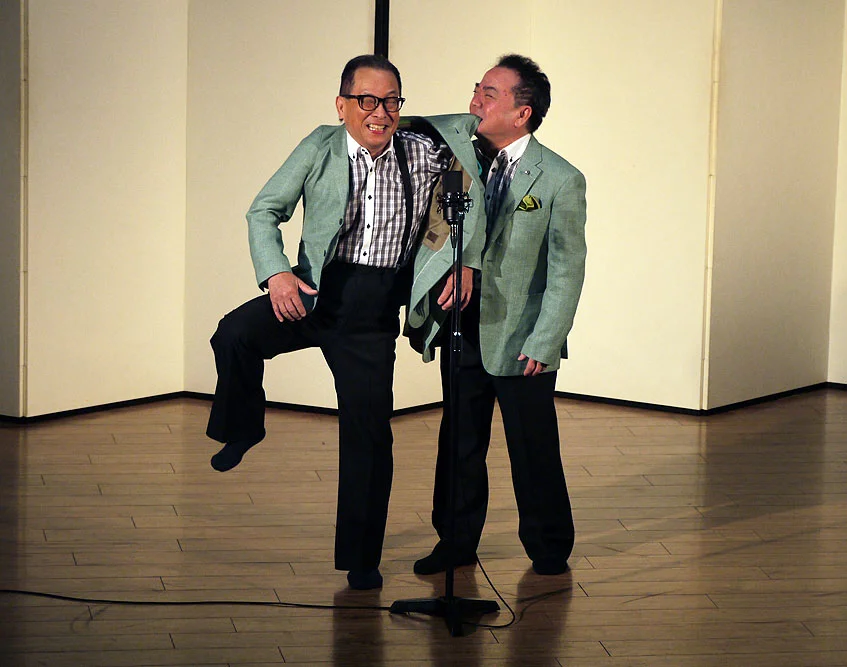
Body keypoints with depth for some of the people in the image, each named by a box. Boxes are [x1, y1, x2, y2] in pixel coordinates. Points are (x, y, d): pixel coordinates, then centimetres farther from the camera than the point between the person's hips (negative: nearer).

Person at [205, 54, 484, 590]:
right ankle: (243, 429, 3)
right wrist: (276, 273, -15)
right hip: (315, 294, -1)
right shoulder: (320, 149, -1)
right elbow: (265, 211, 3)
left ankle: (361, 560, 18)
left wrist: (465, 262, -2)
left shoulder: (427, 154, 0)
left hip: (375, 312, 1)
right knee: (235, 335, -28)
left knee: (370, 434, 2)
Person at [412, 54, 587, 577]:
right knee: (460, 445, 14)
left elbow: (567, 271, -10)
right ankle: (456, 543, 29)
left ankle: (549, 550, 24)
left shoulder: (561, 180, -10)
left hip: (520, 342, -4)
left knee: (533, 451, 6)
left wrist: (542, 346, -14)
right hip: (464, 333, 5)